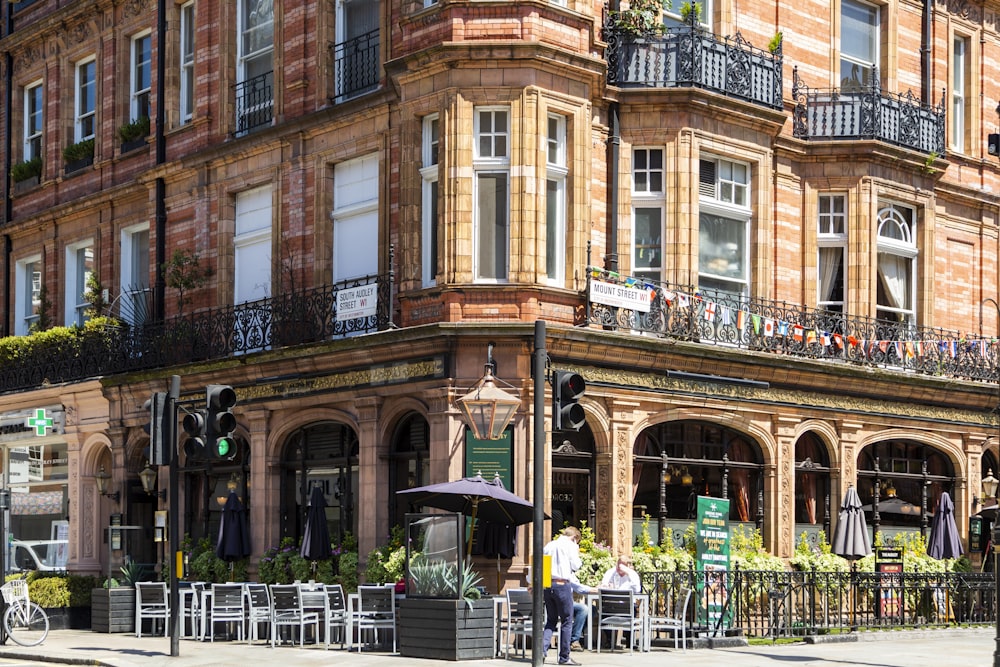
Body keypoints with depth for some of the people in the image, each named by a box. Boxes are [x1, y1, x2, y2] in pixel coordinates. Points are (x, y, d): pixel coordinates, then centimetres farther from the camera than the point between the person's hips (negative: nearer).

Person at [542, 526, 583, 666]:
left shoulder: (549, 545, 15)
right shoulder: (570, 545, -2)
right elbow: (575, 565, -3)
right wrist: (577, 554, 12)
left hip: (547, 585, 6)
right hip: (562, 585, -6)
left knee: (551, 620, 14)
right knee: (567, 621, 3)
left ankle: (543, 649, -4)